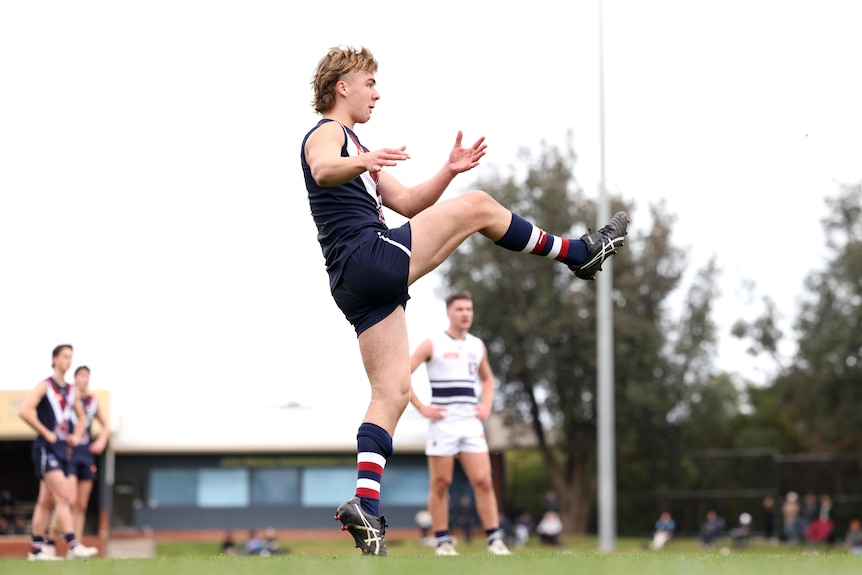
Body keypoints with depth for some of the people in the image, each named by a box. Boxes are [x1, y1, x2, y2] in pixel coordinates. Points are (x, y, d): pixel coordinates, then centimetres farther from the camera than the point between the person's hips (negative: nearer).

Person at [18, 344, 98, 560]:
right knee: (63, 496, -17)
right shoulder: (45, 386, -6)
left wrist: (77, 435, 13)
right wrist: (46, 433, -16)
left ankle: (36, 550, 13)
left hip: (63, 449, 8)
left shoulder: (71, 390, 16)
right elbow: (25, 411, -17)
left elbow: (81, 415, 30)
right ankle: (73, 546, -23)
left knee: (46, 501, 9)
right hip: (47, 448, -8)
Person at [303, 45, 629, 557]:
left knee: (392, 391, 1)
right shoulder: (326, 134, 0)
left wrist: (449, 171, 14)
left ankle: (366, 506, -10)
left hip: (358, 283, 10)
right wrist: (363, 162, -48)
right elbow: (323, 171, -26)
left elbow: (406, 203, 30)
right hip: (371, 256, -10)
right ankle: (579, 253, 11)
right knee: (477, 206, -4)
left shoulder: (356, 147, 32)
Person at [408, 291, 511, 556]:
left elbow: (487, 378, 29)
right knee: (440, 484, 0)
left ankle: (495, 539, -1)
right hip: (442, 423, -4)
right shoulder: (432, 344, -2)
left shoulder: (478, 346, 13)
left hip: (472, 423, 4)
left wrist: (486, 406, 12)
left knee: (483, 481, -5)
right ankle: (443, 542, 7)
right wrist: (421, 407, -10)